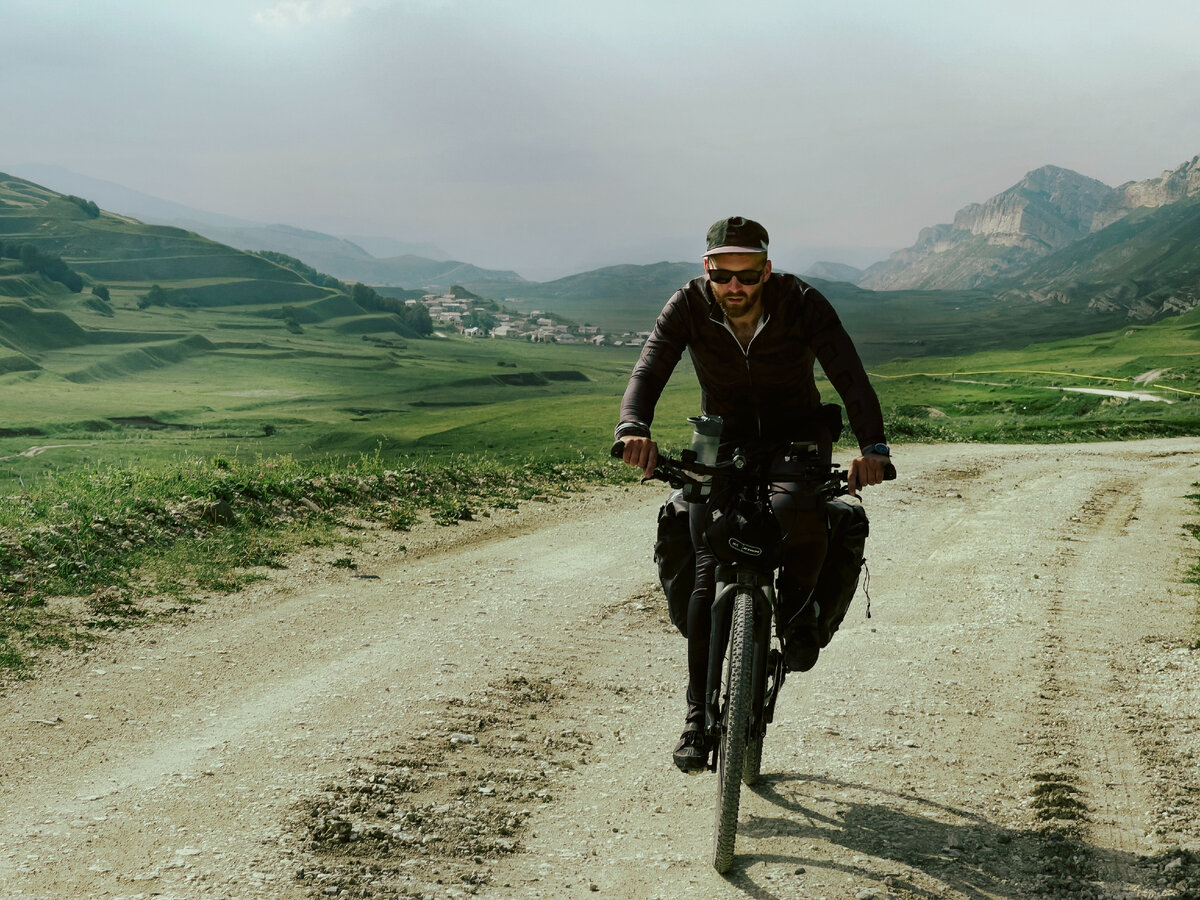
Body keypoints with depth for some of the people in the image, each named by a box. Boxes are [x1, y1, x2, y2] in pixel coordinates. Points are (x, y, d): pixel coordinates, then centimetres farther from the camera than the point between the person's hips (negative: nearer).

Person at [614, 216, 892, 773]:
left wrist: (872, 446, -47)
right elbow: (649, 370, -27)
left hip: (797, 438, -1)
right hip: (723, 442, 1)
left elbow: (849, 375, -30)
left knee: (803, 515, -34)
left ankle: (799, 606, 0)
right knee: (708, 574, -12)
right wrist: (633, 429, -49)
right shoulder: (688, 306, -16)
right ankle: (698, 716, -3)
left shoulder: (802, 304, -20)